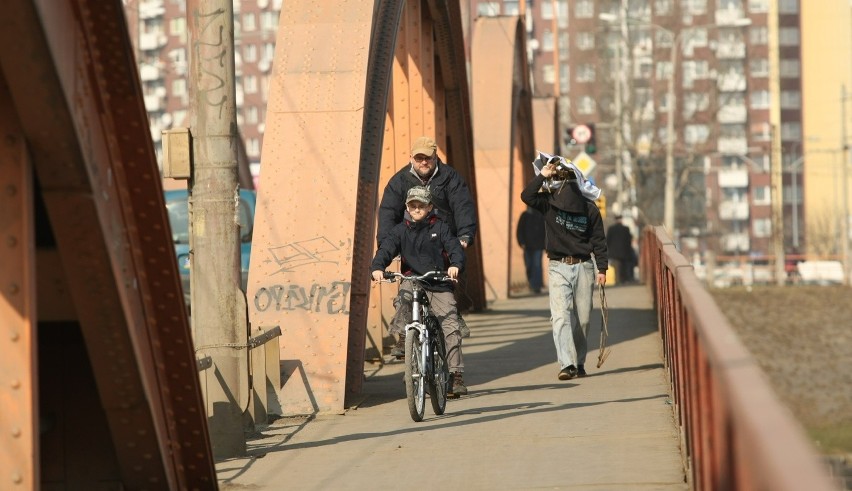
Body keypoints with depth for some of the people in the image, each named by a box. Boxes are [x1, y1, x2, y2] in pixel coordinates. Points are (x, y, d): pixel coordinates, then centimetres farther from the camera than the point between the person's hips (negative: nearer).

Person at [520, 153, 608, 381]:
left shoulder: (590, 209, 0)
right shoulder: (549, 203, -1)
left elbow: (599, 241, 5)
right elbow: (526, 196, -17)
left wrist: (602, 268, 2)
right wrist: (543, 175, -19)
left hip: (584, 267, 1)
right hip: (558, 268, -1)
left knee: (582, 319, 5)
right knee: (560, 316, -14)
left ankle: (579, 363, 19)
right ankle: (566, 364, -21)